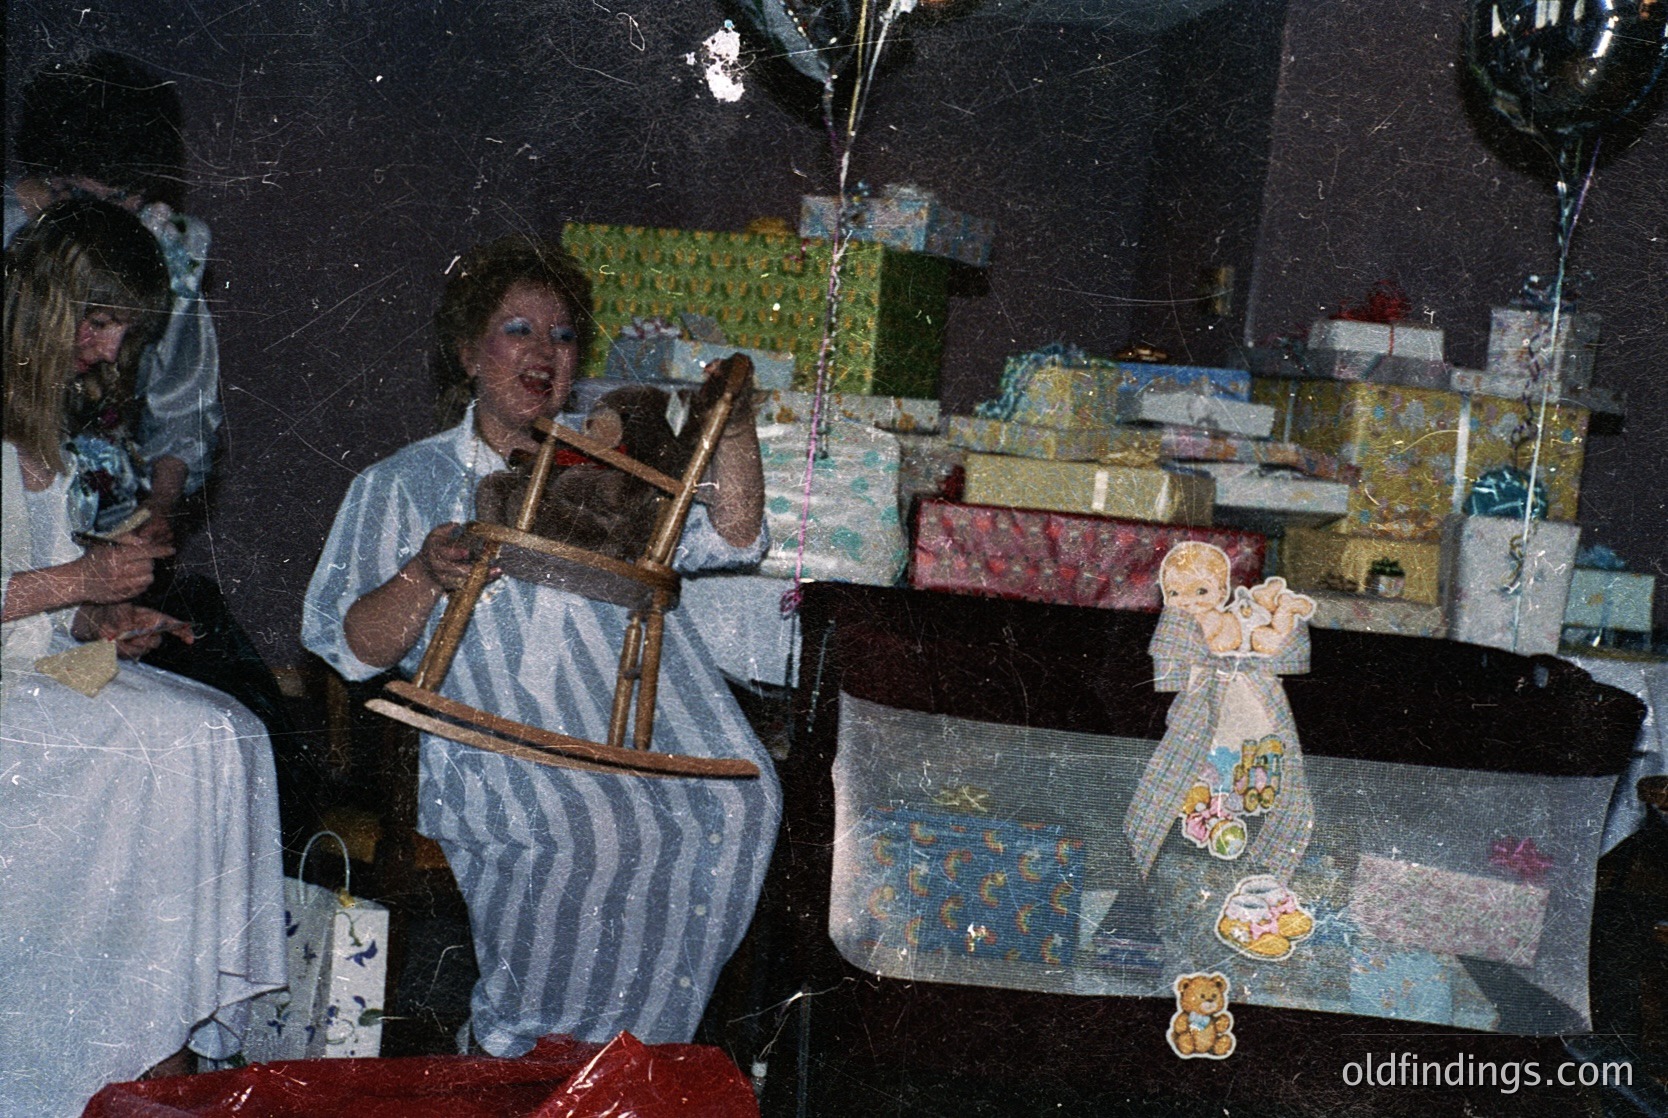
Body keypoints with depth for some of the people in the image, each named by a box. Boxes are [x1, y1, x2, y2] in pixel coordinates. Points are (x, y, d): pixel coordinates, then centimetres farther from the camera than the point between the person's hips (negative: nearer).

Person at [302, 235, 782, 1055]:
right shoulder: (406, 484, 17)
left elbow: (731, 539, 14)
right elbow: (342, 644, 9)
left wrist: (734, 428, 0)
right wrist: (424, 578, -10)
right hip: (500, 719, -3)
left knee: (738, 804, -27)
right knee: (591, 830, -34)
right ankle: (513, 1047, -10)